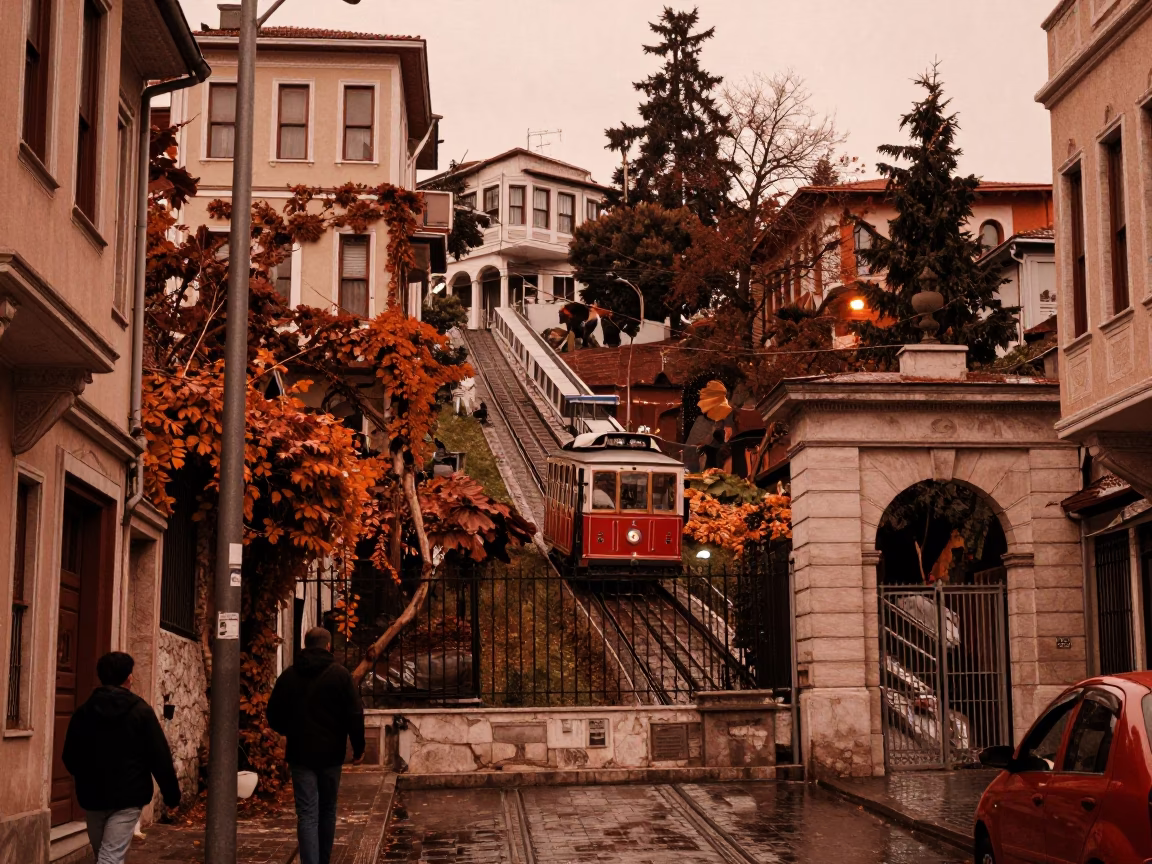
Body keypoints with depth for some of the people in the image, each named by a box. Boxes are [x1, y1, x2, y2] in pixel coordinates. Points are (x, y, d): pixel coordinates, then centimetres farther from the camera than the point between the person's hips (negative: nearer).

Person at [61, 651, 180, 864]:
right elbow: (160, 757, -8)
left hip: (93, 796, 4)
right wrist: (171, 794, 1)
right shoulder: (141, 711, -7)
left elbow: (70, 757, 11)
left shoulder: (83, 712, 4)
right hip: (127, 796, -4)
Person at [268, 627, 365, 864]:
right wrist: (358, 746, 3)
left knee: (307, 814, -5)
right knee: (327, 811, 15)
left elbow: (274, 715, 9)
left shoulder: (289, 675, 2)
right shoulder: (340, 674, -5)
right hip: (331, 753, 0)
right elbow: (355, 714, -7)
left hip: (300, 754, 0)